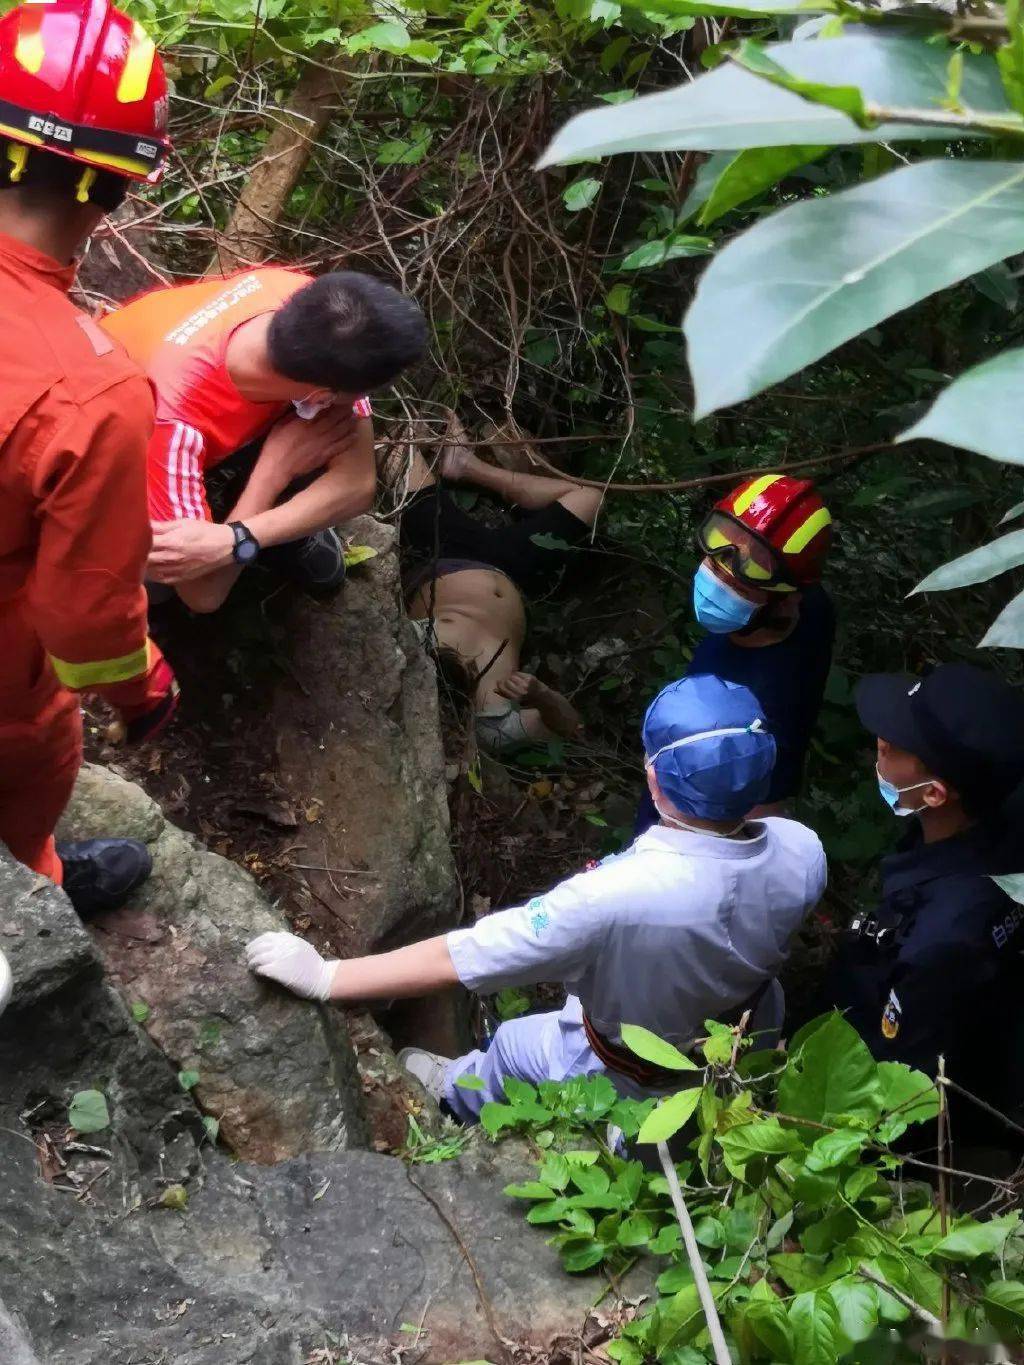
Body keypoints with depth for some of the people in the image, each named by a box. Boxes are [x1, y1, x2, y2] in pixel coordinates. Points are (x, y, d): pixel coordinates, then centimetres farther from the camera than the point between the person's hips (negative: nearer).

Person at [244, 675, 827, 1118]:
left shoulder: (613, 897, -44)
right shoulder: (803, 852, -28)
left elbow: (456, 958, -37)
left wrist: (324, 976, -27)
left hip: (636, 1089, -3)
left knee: (514, 1044, 26)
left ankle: (456, 1098, 57)